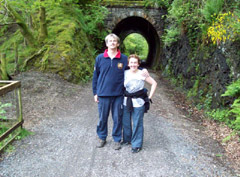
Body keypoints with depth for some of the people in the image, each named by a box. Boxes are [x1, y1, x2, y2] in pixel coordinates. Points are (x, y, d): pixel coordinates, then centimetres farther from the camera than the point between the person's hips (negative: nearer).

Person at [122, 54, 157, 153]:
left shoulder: (142, 74, -8)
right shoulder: (125, 73, 1)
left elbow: (154, 83, -2)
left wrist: (149, 97, -5)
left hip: (138, 103, -4)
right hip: (126, 102, 4)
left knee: (137, 124, 1)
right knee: (125, 122, 14)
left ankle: (137, 145, 14)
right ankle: (127, 139, 35)